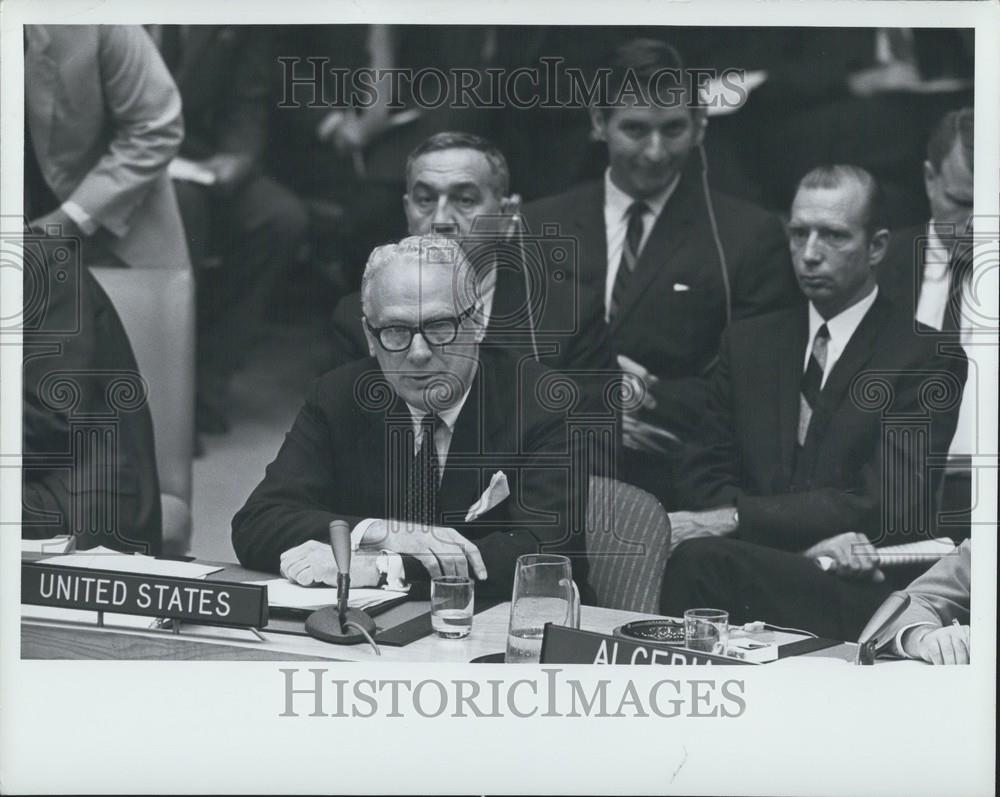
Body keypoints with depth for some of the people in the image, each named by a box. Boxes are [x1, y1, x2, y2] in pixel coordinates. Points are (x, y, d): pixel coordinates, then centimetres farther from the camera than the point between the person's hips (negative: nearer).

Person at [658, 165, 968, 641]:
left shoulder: (926, 358, 1)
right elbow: (704, 476, 8)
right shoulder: (749, 342, 16)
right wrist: (811, 536, -11)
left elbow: (888, 504, -10)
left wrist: (735, 517, -17)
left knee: (703, 561, -32)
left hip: (862, 594, -4)